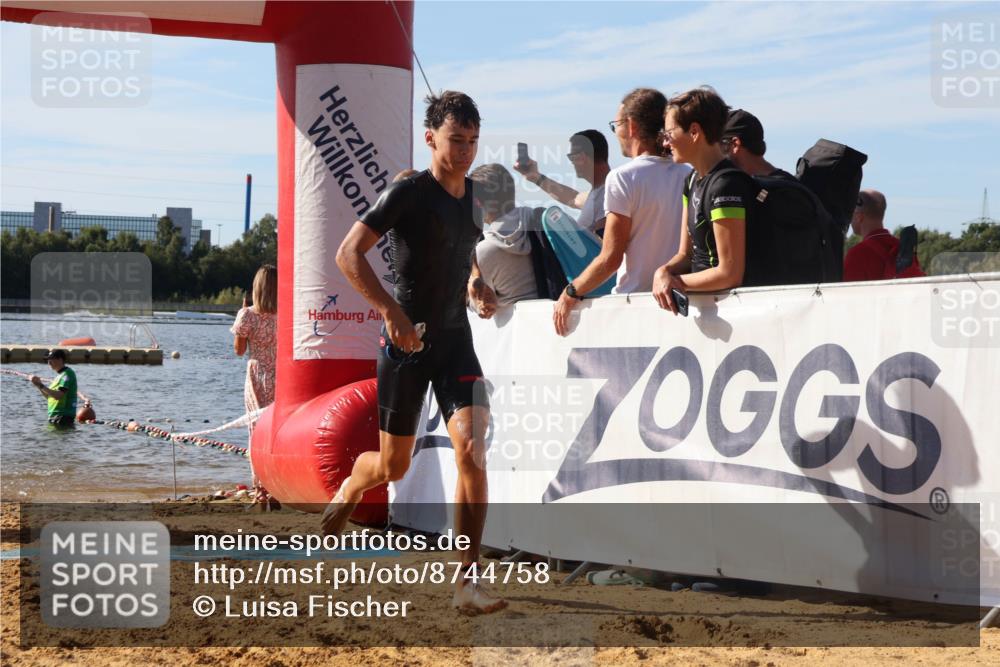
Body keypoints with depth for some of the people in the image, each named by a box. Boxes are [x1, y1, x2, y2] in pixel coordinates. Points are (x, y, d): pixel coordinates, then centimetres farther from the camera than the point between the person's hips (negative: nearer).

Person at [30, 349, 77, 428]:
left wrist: (41, 386, -20)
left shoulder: (67, 374, -13)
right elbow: (48, 396, 21)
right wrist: (39, 384, 7)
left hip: (63, 416, -10)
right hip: (53, 416, 10)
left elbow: (58, 395, -24)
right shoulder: (60, 374, 19)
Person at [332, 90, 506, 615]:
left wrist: (476, 286, 8)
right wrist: (390, 310, -25)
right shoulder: (408, 193, -12)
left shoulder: (470, 194, 9)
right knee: (393, 466, 9)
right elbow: (348, 253, -16)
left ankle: (468, 581, -14)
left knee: (472, 449, -16)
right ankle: (348, 490, 47)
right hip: (408, 341, -4)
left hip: (456, 340, 5)